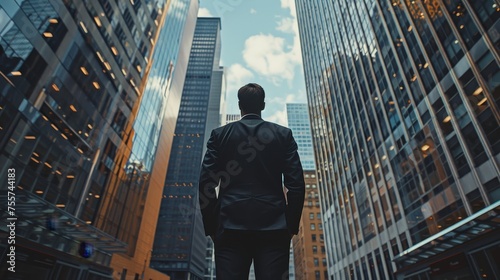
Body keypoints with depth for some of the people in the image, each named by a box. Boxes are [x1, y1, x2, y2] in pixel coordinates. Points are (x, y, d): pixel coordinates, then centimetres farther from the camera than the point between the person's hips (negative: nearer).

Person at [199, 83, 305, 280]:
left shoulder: (220, 134, 5)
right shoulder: (283, 134, 6)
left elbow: (206, 183, 0)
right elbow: (296, 184, 0)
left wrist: (211, 227, 8)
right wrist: (291, 225, 8)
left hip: (231, 226, 0)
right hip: (274, 227, 1)